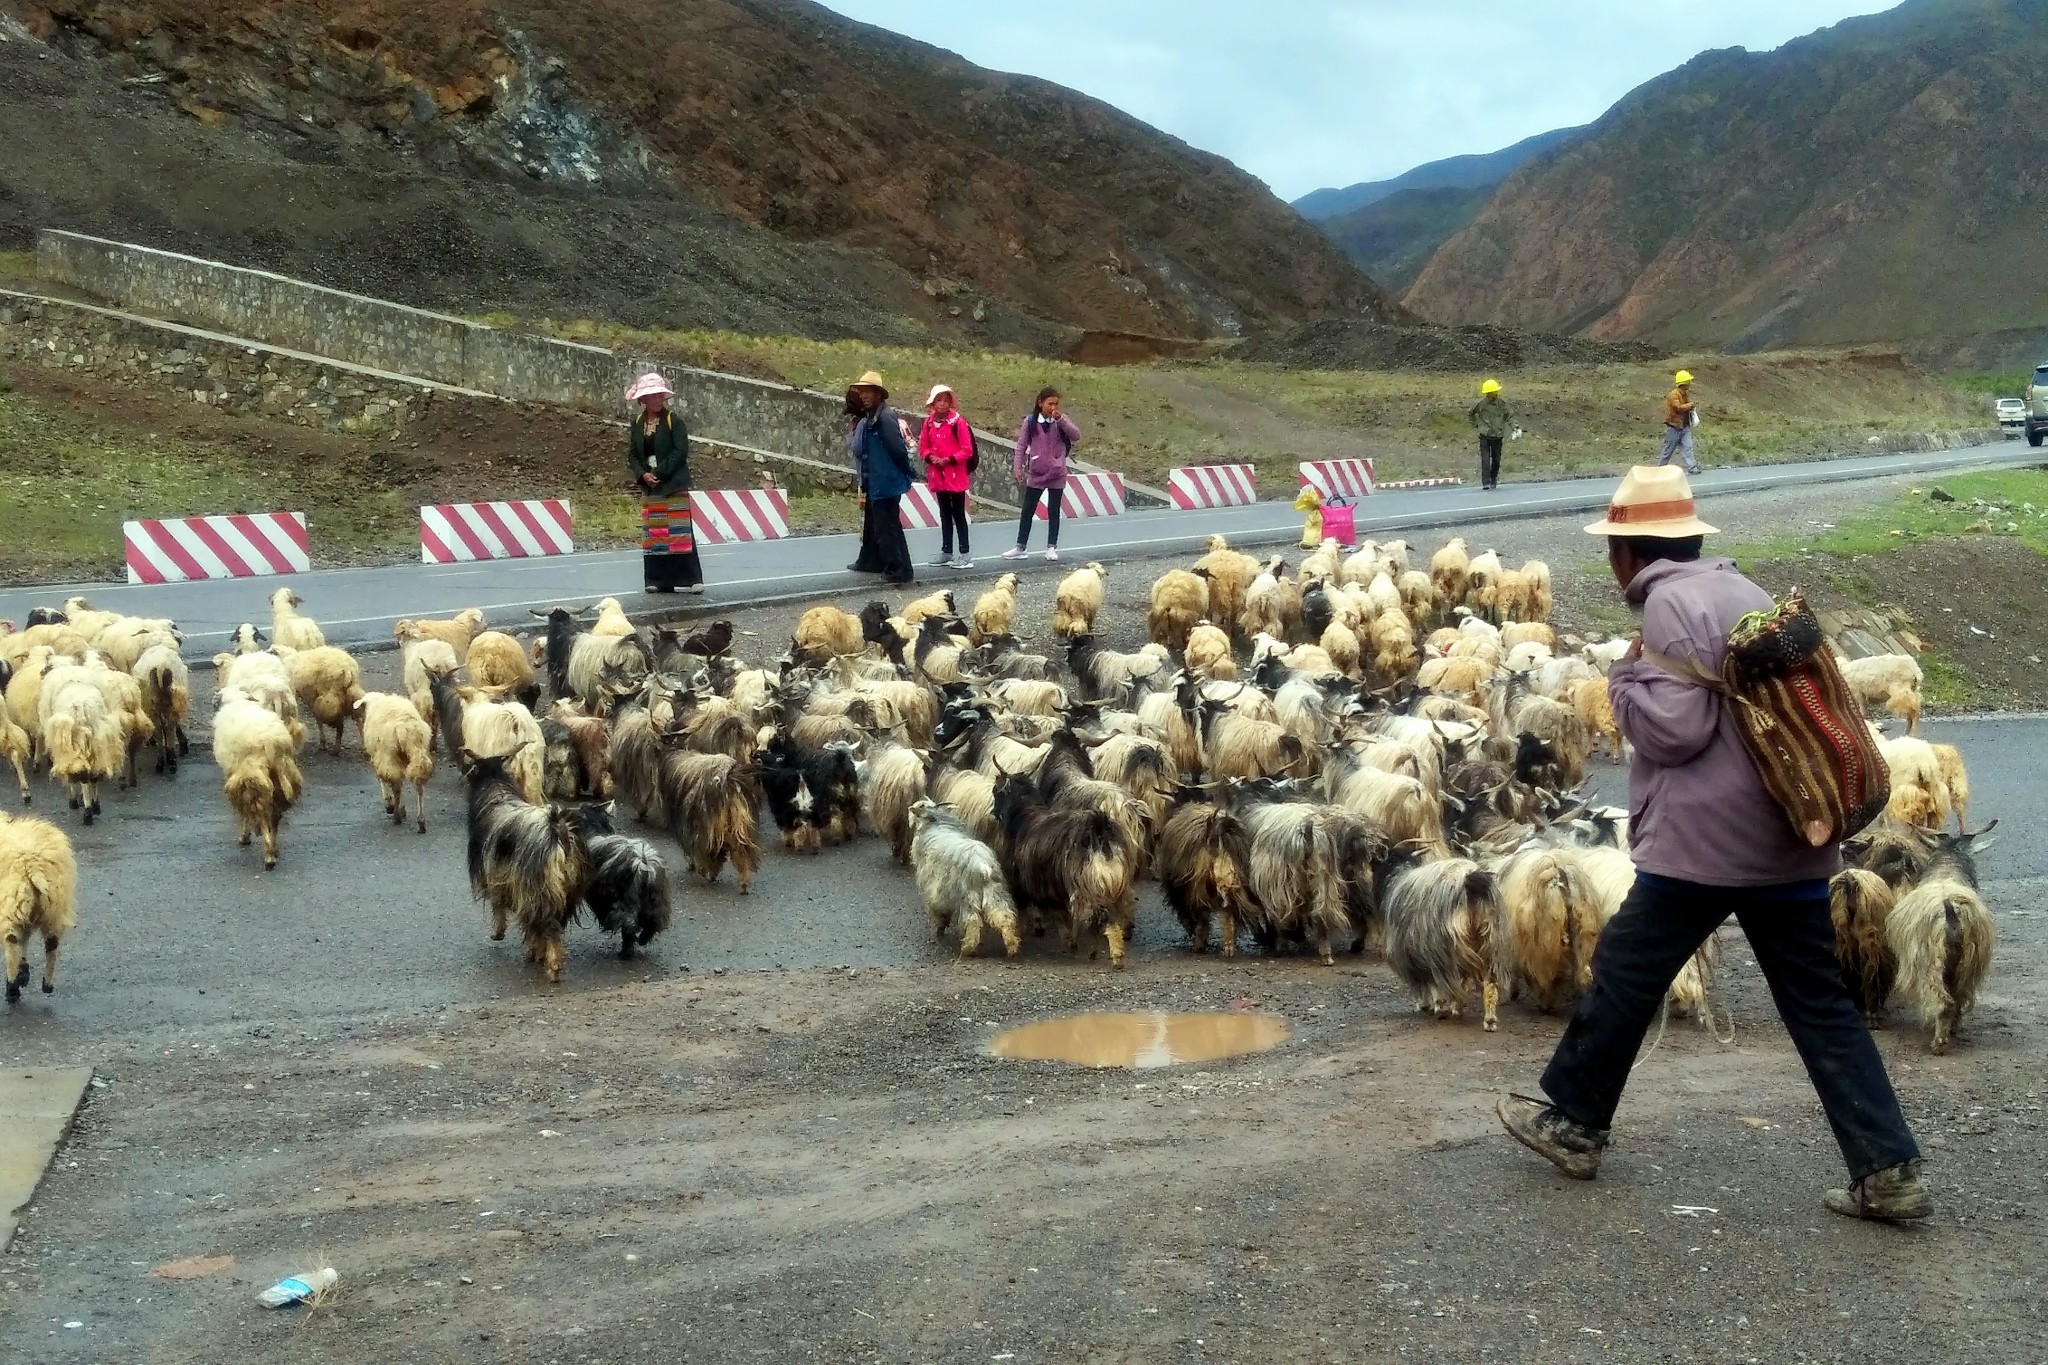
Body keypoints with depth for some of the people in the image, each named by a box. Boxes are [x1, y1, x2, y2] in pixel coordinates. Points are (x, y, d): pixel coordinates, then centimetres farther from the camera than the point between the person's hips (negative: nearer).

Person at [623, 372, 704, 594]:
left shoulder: (673, 420, -5)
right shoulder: (637, 423, 8)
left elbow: (681, 451, -11)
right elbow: (632, 455, 9)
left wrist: (659, 473, -14)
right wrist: (643, 475, -9)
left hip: (674, 485, -5)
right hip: (648, 487, 5)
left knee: (678, 532, -7)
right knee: (652, 534, 5)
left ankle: (691, 578, -4)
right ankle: (658, 579, 10)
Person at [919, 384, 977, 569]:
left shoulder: (958, 422, -11)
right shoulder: (928, 423, 4)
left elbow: (967, 450, -11)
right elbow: (923, 448, 11)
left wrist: (949, 460, -18)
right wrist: (931, 458, -8)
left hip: (956, 474, -5)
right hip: (937, 475, 5)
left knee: (958, 513, -2)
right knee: (944, 513, 13)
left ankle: (965, 554, 2)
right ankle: (946, 552, 20)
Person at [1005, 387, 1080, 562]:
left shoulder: (1062, 420, -3)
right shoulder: (1030, 422, -3)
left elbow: (1076, 436, -16)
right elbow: (1021, 445, -1)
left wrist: (1060, 420, -24)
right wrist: (1018, 467, -6)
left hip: (1057, 475, 0)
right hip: (1036, 475, 0)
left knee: (1053, 511, 7)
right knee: (1027, 511, 6)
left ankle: (1052, 547, 14)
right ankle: (1020, 548, 12)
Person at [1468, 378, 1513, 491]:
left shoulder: (1502, 403, -6)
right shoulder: (1480, 404, -7)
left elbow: (1510, 416, 3)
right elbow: (1472, 413, 13)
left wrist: (1514, 428, -9)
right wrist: (1475, 425, 10)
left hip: (1497, 436, 1)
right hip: (1484, 436, -1)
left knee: (1496, 460, 10)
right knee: (1485, 460, -10)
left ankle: (1493, 480, 29)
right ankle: (1485, 483, -11)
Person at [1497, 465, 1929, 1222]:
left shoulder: (1672, 601, -11)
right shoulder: (1742, 590, 17)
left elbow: (1675, 727, -18)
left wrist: (1626, 675, -2)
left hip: (1707, 837, -8)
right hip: (1788, 833, 8)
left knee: (1625, 974, 9)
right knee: (1821, 1002, 8)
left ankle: (1573, 1123, 21)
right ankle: (1889, 1169, 5)